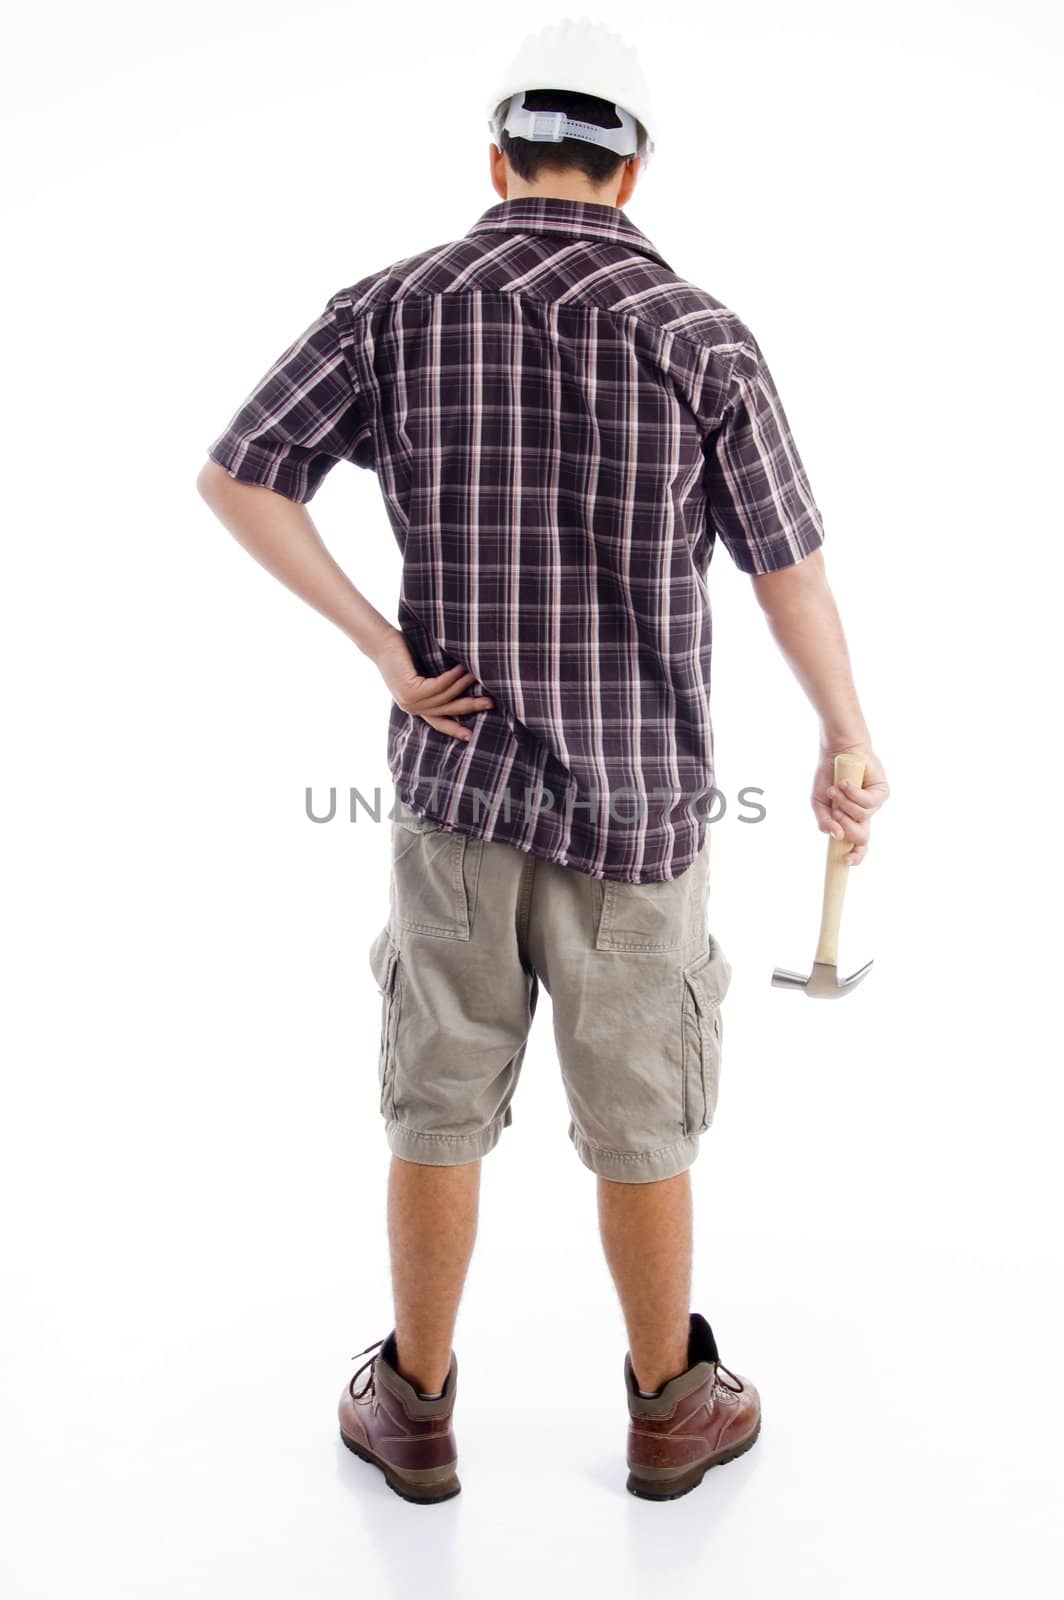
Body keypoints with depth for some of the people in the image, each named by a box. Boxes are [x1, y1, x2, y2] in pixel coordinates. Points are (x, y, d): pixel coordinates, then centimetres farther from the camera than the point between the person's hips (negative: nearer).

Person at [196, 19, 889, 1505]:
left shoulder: (394, 306, -3)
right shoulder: (704, 337, -9)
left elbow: (232, 481, -6)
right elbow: (794, 577, -3)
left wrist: (383, 650, -6)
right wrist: (849, 745, 12)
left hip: (454, 779, 2)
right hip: (636, 798, -1)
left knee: (441, 1108, 15)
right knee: (640, 1125, 14)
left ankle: (414, 1408, 30)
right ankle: (671, 1409, 32)